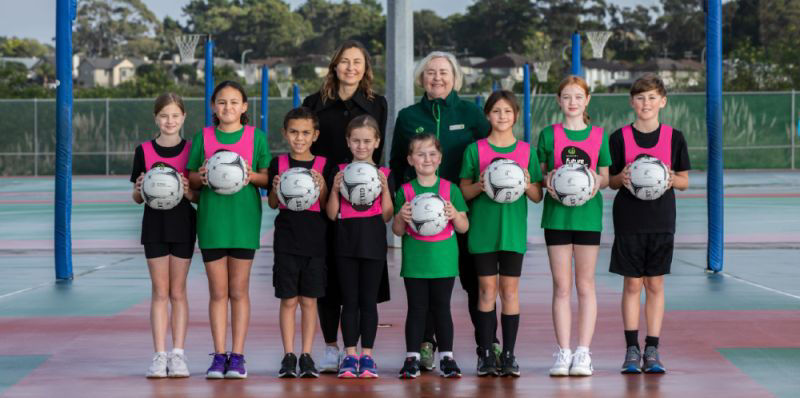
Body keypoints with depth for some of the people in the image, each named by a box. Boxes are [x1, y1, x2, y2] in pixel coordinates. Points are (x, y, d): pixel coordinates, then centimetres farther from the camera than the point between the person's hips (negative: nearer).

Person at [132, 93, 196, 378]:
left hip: (183, 225, 0)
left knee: (178, 292, 4)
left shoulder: (192, 150, 1)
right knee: (160, 292, 2)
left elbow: (200, 196, 2)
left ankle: (178, 355, 8)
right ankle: (160, 356, 4)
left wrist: (189, 192, -19)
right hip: (154, 225, 1)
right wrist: (139, 189, -16)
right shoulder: (144, 151, 2)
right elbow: (137, 198, 5)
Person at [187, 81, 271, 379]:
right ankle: (219, 355, 8)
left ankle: (237, 356, 8)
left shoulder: (256, 136, 4)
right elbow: (192, 178, 10)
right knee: (217, 292, 3)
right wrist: (200, 177, -12)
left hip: (244, 218, -1)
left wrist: (252, 176, -14)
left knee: (239, 290, 3)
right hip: (211, 218, 1)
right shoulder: (203, 137, 6)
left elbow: (268, 176, 6)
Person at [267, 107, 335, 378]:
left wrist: (322, 188, -16)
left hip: (315, 239, 0)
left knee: (309, 300, 4)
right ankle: (288, 356, 7)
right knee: (289, 300, 1)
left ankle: (307, 356, 10)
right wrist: (276, 190, -14)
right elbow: (272, 204, 6)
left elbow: (327, 207, 3)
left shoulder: (323, 165, 3)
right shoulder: (279, 164, 4)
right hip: (287, 238, 0)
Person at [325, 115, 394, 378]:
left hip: (373, 241, -1)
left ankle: (367, 356, 7)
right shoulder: (340, 172, 5)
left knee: (369, 300, 2)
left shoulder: (384, 174, 4)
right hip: (346, 240, 1)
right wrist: (335, 189, -12)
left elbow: (387, 216, 0)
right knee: (350, 300, 3)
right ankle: (350, 356, 7)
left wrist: (385, 189, -12)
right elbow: (332, 214, 2)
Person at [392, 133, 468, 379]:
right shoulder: (405, 191, 2)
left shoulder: (450, 189, 3)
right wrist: (401, 218, -17)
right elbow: (397, 231, 4)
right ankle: (412, 358, 9)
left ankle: (447, 358, 12)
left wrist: (454, 215, -16)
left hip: (444, 260, 0)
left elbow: (464, 227, 5)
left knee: (442, 308, 6)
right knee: (416, 308, 4)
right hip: (414, 261, 0)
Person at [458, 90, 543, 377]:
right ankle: (485, 355, 6)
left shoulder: (526, 151, 5)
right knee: (487, 291, 1)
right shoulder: (475, 149, 2)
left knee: (510, 290, 2)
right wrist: (479, 186, -17)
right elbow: (463, 191, 2)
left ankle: (508, 355, 6)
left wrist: (528, 185, -13)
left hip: (513, 229, 1)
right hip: (482, 228, -1)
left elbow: (538, 196, 7)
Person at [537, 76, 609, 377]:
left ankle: (583, 353, 4)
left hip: (588, 213, 0)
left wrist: (598, 181, -12)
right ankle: (563, 353, 5)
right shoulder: (549, 134, 5)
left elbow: (605, 176, 10)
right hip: (556, 214, 0)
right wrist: (547, 180, -12)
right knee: (561, 287, 1)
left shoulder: (599, 136, 6)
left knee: (585, 285, 2)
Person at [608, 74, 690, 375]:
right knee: (632, 284, 2)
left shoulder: (674, 138, 2)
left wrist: (670, 178, -15)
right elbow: (611, 181, 5)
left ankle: (652, 350, 8)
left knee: (655, 284, 4)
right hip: (629, 221, -1)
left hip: (661, 221, 1)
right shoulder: (620, 138, 0)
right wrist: (622, 178, -17)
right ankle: (632, 350, 7)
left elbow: (684, 181, 6)